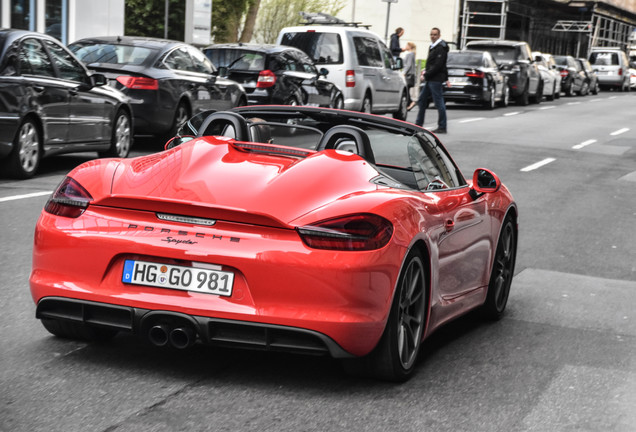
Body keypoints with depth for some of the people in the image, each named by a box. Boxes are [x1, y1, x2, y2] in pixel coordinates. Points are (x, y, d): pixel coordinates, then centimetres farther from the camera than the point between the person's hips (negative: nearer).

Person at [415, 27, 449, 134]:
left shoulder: (441, 48, -15)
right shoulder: (432, 47, 17)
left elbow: (438, 65, -21)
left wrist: (426, 75, -18)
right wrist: (426, 70, 10)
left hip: (436, 79, -10)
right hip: (430, 79, 10)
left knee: (439, 103, -6)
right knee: (422, 100, 13)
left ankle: (442, 127, -1)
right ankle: (418, 124, 21)